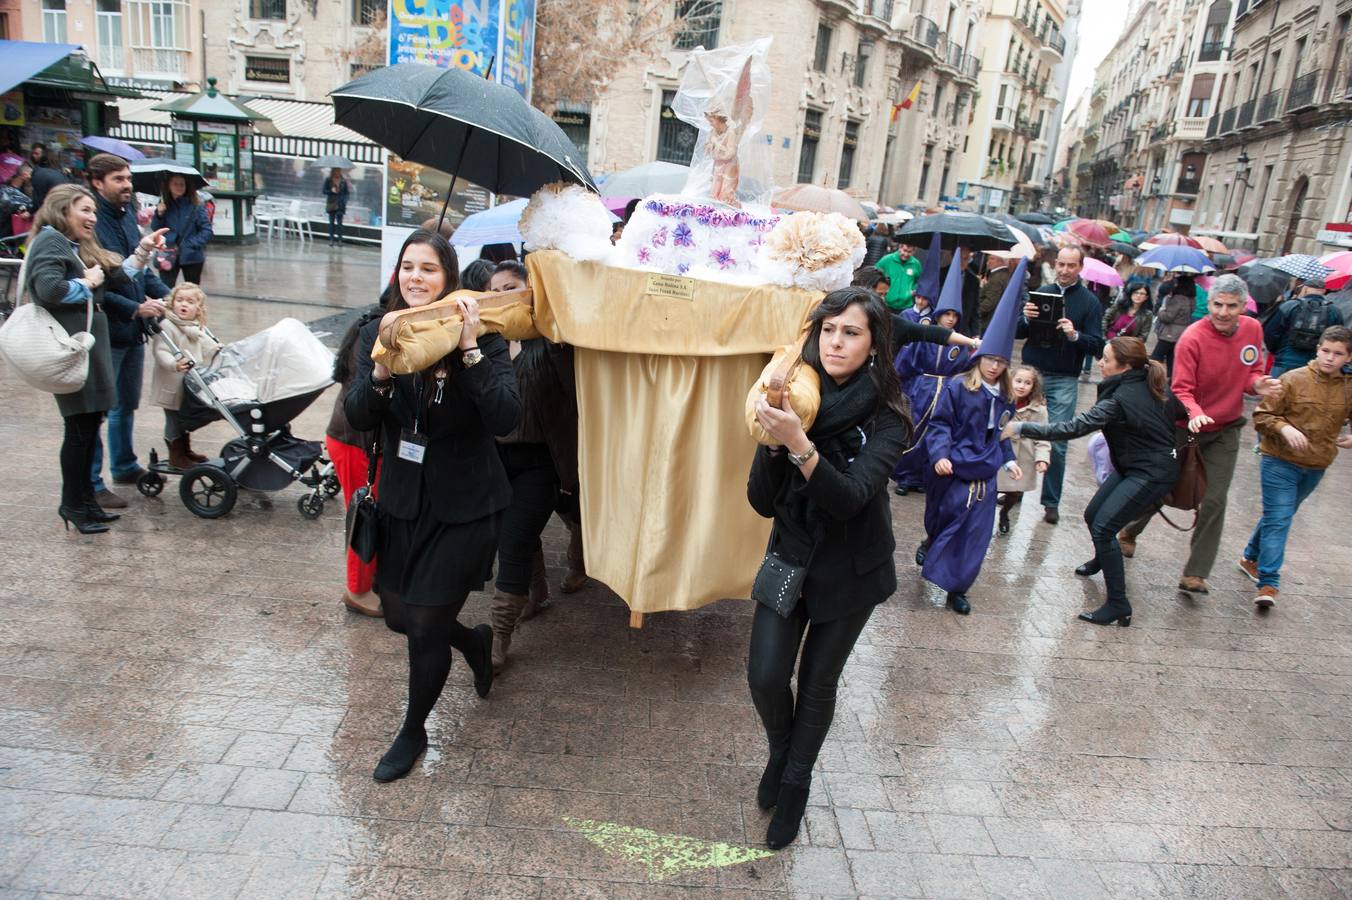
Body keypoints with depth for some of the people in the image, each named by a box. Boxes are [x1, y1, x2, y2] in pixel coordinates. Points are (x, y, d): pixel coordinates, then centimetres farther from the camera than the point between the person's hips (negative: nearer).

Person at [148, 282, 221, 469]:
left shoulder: (199, 328, 11)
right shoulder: (166, 326, -15)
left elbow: (208, 351, 26)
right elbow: (161, 352, -25)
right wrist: (174, 365, -38)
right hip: (172, 385, -8)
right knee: (174, 419, 3)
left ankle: (185, 450, 34)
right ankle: (176, 455, 14)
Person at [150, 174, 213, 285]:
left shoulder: (195, 206, -4)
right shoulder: (164, 205, 4)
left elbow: (207, 230, -6)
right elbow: (155, 229, 6)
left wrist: (191, 244, -15)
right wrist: (159, 214, -12)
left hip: (191, 256, -1)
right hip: (168, 256, 1)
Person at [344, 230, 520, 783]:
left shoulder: (480, 337, -14)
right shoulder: (378, 334, -2)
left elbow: (506, 418, -26)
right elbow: (357, 418, -10)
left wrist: (470, 350, -32)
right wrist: (380, 371, -28)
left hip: (464, 507, -5)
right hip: (402, 501, 5)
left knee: (425, 623, 0)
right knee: (397, 614, 16)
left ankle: (414, 731, 28)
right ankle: (475, 641, 48)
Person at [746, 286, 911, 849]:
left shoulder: (885, 416, -17)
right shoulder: (797, 397, -11)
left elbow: (850, 497, -31)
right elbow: (762, 502, -14)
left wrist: (800, 445, -45)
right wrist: (773, 441, -31)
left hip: (850, 570, -2)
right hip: (791, 555, 2)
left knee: (818, 683, 10)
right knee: (765, 676, -6)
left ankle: (795, 784, 37)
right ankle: (779, 752, 29)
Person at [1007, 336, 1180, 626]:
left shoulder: (1121, 399, -26)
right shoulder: (1152, 384, -1)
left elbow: (1074, 427, -31)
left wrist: (1022, 428, -29)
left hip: (1152, 474, -9)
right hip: (1132, 466, 9)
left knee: (1103, 527, -16)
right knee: (1093, 515, 17)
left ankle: (1119, 606, -10)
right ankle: (1101, 560, 49)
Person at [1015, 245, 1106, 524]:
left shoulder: (1089, 302, 1)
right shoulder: (1041, 292, 8)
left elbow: (1097, 346, -5)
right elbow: (1019, 332, 8)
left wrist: (1075, 335, -23)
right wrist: (1026, 319, -13)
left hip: (1063, 380, -2)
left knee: (1057, 443, -2)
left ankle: (1051, 502, 8)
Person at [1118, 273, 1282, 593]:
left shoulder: (1253, 329, -6)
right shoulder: (1192, 338, -22)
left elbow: (1251, 372, 7)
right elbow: (1182, 389, -22)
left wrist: (1258, 384, -16)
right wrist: (1195, 413, -41)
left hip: (1225, 429, 4)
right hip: (1185, 426, -4)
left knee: (1215, 500, -2)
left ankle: (1195, 574, 5)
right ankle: (1129, 533, 39)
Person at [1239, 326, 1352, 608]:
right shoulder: (1293, 379, -10)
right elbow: (1262, 416, -9)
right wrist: (1284, 428, -27)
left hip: (1315, 468, 5)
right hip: (1280, 462, -5)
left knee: (1278, 518, 18)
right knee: (1278, 520, -8)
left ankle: (1250, 558, 38)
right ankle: (1268, 583, -6)